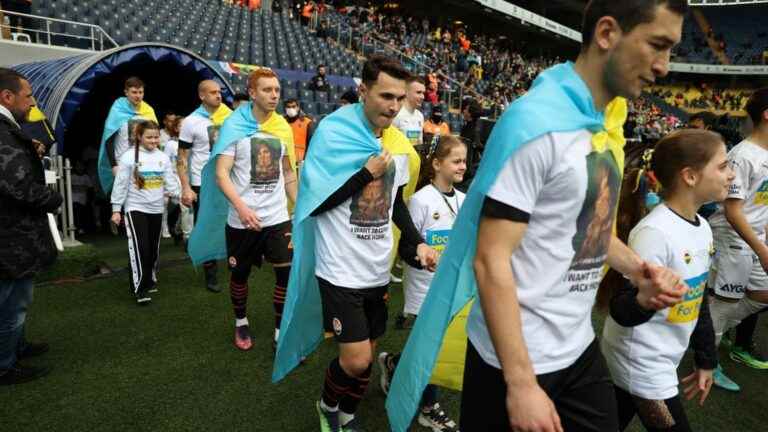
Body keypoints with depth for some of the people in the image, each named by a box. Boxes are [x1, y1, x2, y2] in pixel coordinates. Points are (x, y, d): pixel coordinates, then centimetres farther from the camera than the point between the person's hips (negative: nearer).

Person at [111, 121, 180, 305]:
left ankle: (149, 280, 31)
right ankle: (139, 288, -5)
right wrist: (116, 209, -8)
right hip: (135, 208, -4)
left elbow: (170, 182, 4)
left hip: (156, 209, 5)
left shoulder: (163, 157, 5)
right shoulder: (129, 157, -7)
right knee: (140, 247, -11)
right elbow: (120, 185, -6)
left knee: (153, 248, 14)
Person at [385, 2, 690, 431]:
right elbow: (490, 260, -23)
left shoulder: (607, 125, 5)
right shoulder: (537, 122, -21)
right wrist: (521, 384, -22)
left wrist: (637, 269, 0)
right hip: (519, 356, -7)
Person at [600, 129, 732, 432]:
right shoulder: (653, 232, -24)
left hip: (664, 361, 8)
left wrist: (705, 359, 18)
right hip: (637, 362, -8)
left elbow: (699, 300, 13)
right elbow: (622, 310, -24)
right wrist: (646, 300, -46)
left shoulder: (702, 228, 3)